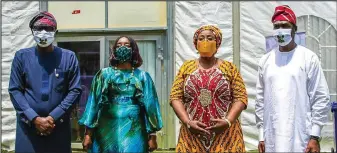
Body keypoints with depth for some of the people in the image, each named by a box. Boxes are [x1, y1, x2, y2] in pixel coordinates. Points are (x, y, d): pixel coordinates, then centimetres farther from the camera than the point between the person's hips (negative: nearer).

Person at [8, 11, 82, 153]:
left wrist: (53, 117, -10)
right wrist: (34, 118, -10)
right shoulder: (22, 56, 4)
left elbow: (75, 90, -1)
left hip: (59, 126, 0)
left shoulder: (68, 57, 2)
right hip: (28, 125, 0)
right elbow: (14, 90, 1)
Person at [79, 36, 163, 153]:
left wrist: (152, 135, -3)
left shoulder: (142, 76, 6)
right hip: (108, 130, 0)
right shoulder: (104, 74, 5)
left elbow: (150, 105, 3)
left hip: (133, 131, 0)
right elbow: (94, 102, 2)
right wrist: (88, 133, -4)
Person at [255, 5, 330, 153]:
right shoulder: (265, 60, 9)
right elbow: (261, 100, 11)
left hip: (301, 138, -3)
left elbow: (321, 98, -3)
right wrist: (262, 136, 8)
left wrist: (315, 137, -7)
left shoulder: (308, 58, -1)